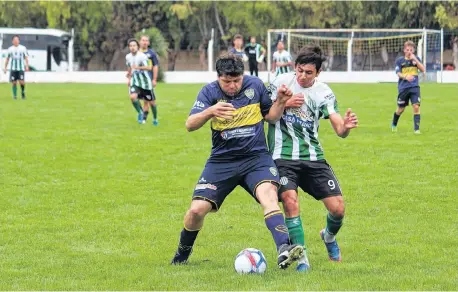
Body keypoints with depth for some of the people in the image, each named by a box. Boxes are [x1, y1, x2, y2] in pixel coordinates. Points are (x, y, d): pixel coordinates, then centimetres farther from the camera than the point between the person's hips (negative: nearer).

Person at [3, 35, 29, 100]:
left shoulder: (23, 48, 4)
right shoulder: (10, 49, 10)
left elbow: (26, 57, 6)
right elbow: (7, 59, 17)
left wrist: (27, 66, -6)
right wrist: (5, 68, 13)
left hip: (21, 68, -2)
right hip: (13, 68, 2)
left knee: (22, 82, -12)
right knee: (14, 82, -2)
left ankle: (23, 91, 15)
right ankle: (15, 95, 9)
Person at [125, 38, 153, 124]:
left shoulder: (142, 56, -17)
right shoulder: (128, 57, 3)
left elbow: (149, 68, -26)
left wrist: (138, 67, -36)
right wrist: (129, 78, 28)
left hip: (144, 80, -4)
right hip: (135, 80, 4)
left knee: (150, 101, 6)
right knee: (133, 97, -21)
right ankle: (140, 113, 3)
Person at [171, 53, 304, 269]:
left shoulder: (255, 85, 1)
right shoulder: (210, 92, -4)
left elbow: (271, 117, 13)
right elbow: (190, 125, -15)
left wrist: (280, 102, -8)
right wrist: (210, 111, -34)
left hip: (256, 157, 0)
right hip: (221, 160, 0)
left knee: (268, 193, -30)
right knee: (197, 209, -8)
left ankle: (284, 251, -43)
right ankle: (182, 253, 22)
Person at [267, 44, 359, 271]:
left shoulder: (323, 93, -1)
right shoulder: (282, 82, -2)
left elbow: (339, 129, -9)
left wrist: (346, 126, -33)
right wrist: (285, 104, -13)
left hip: (313, 157, 2)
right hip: (283, 157, -2)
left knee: (337, 208, -5)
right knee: (290, 201, -25)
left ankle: (329, 236, 31)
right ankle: (301, 258, -14)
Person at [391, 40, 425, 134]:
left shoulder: (416, 59, 6)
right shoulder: (400, 60, 1)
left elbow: (423, 69, -4)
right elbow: (398, 73, -4)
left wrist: (415, 59, -14)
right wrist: (406, 76, -25)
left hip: (414, 87, 0)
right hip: (403, 88, 0)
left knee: (416, 106, -15)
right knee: (401, 109, 10)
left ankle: (416, 129, -11)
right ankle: (394, 124, 37)